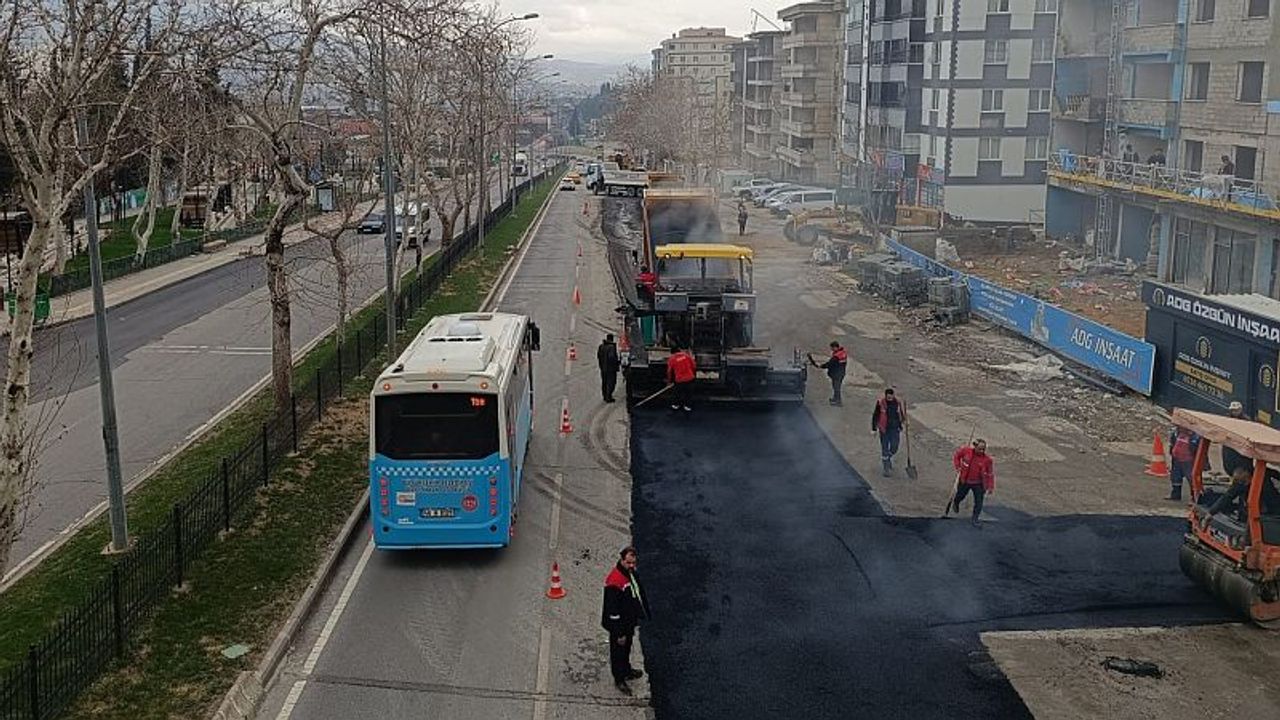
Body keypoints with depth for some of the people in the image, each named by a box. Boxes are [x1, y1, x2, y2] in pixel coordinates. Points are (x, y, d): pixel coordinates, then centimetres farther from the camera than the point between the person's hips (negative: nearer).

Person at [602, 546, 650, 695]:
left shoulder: (631, 571, -6)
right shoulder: (614, 581, -34)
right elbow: (612, 610, -29)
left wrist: (642, 613, 20)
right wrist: (619, 633, -24)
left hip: (630, 621, 8)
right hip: (619, 624, -8)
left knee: (627, 648, 29)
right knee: (618, 651, 13)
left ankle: (626, 671, 50)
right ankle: (619, 680, 32)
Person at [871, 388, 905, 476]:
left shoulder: (897, 402, -4)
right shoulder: (880, 402, -14)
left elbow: (900, 415, 10)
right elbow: (875, 416, -6)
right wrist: (874, 429, -6)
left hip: (895, 429, 3)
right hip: (884, 429, -3)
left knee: (894, 448, 5)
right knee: (885, 449, 2)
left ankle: (887, 458, 37)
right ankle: (886, 468, 14)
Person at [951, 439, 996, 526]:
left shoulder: (987, 459, -19)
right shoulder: (966, 451, -19)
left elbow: (990, 474, -9)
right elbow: (956, 456, 1)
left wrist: (990, 487, -8)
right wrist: (958, 467, -6)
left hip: (978, 484, -1)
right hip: (964, 481, 1)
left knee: (979, 501, -5)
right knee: (960, 496, 22)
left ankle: (974, 519, 13)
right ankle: (955, 502, 57)